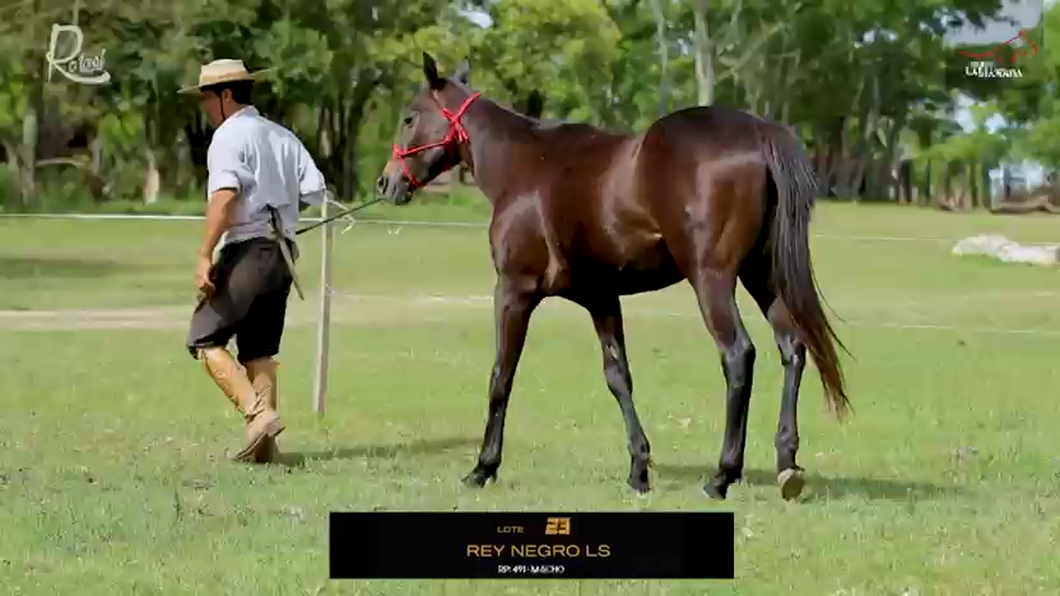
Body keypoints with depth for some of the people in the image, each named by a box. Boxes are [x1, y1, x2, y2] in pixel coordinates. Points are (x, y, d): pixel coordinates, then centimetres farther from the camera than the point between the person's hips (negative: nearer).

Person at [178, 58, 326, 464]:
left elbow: (224, 193, -22)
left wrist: (204, 255, -23)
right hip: (282, 254, 8)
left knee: (205, 340, -2)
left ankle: (258, 413, -16)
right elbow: (314, 191, 9)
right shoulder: (283, 137, 16)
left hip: (246, 251, -8)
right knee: (259, 351, 12)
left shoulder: (229, 135, -7)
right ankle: (264, 444, 5)